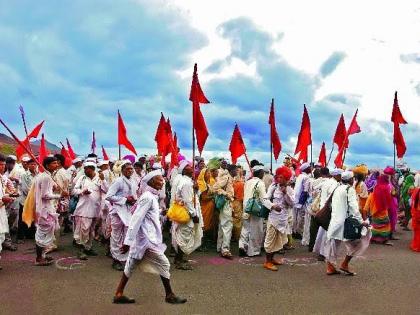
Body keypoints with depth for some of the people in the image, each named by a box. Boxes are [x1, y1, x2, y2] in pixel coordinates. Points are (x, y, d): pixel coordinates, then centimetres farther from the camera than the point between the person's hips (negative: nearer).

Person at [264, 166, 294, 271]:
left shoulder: (289, 190, 3)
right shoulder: (273, 187, -6)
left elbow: (292, 204, -5)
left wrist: (285, 193, -14)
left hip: (284, 218, 5)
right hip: (273, 217, -5)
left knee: (279, 240, 15)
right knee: (271, 239, 0)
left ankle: (271, 258, 32)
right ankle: (267, 262, 10)